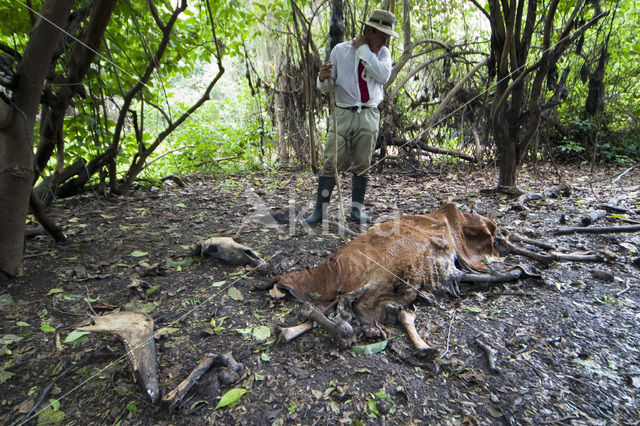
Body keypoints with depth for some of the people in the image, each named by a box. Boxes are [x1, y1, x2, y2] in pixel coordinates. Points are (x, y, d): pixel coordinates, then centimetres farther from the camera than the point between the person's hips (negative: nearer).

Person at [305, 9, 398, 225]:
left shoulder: (383, 53, 10)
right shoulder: (341, 50, 5)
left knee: (362, 165, 3)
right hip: (343, 114, -2)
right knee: (330, 163, -7)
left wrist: (363, 49, -8)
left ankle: (357, 209, 12)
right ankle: (320, 210, -1)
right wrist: (323, 78, -19)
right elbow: (325, 86, 4)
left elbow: (383, 75, -12)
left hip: (368, 116, 2)